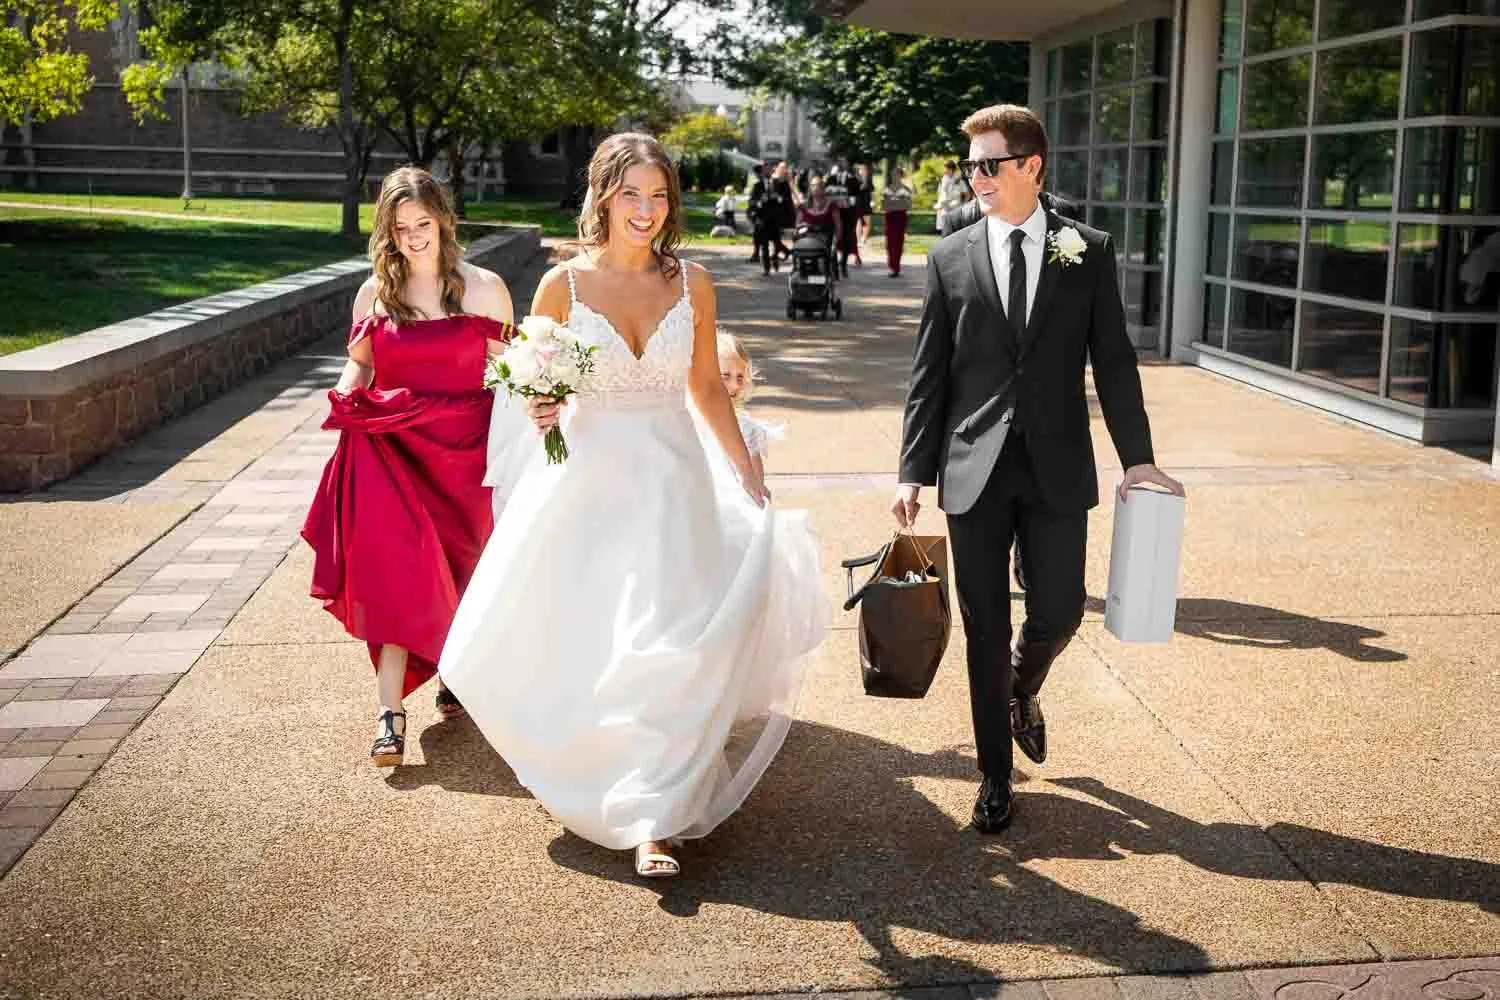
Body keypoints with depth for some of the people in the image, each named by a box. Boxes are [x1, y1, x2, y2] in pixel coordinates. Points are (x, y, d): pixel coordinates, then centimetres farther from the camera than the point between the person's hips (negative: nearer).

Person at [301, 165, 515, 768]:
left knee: (459, 571, 12)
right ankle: (390, 712, -12)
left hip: (464, 450, 0)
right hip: (393, 448, 0)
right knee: (395, 568, -12)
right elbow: (361, 364, 16)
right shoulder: (375, 293, 5)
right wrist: (349, 391, -7)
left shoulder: (483, 288, 0)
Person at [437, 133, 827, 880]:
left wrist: (748, 475, 13)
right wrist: (539, 411, -17)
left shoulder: (691, 283, 0)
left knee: (667, 646, -8)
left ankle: (652, 819, 1)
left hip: (672, 481, 0)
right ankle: (584, 762, 41)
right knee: (574, 642, 9)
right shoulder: (563, 284, -4)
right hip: (587, 480, 0)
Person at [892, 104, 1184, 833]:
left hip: (1057, 469, 0)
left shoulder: (1088, 252, 3)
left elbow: (1113, 360, 4)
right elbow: (928, 375, 4)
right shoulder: (950, 258, 3)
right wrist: (913, 472, 0)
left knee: (1058, 612, 1)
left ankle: (1023, 689, 38)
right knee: (985, 630, 5)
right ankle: (995, 779, 21)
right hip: (974, 470, 0)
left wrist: (1138, 457, -1)